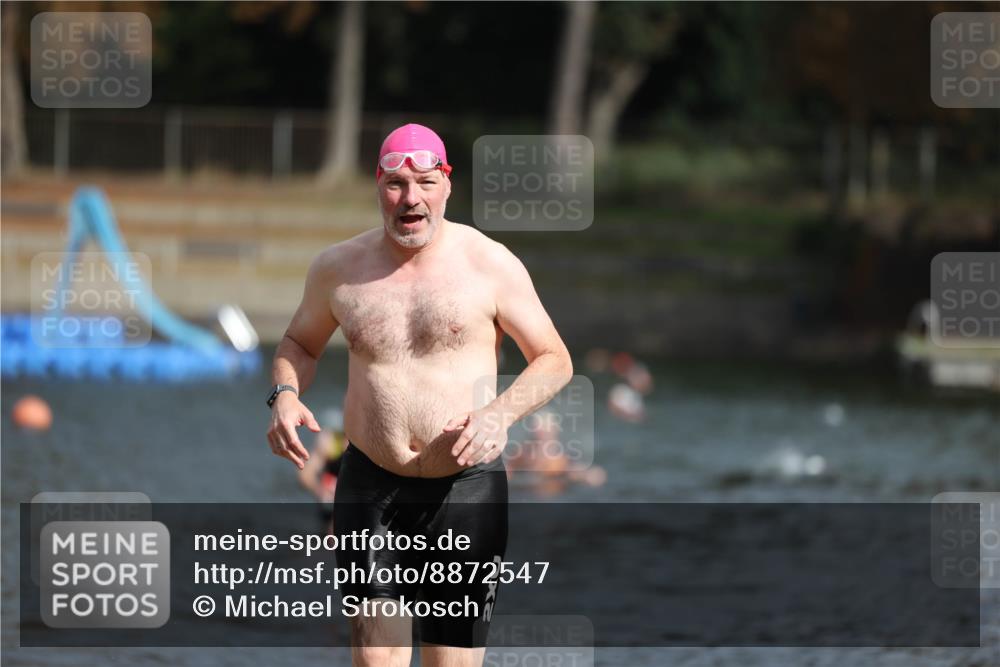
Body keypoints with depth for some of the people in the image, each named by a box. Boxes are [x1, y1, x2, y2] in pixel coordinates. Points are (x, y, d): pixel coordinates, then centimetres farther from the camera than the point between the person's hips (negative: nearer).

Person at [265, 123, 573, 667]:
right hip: (370, 485, 2)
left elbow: (554, 360, 3)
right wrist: (285, 395, 0)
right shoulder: (339, 266, 6)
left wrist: (500, 414, -16)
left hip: (465, 488, -2)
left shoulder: (490, 265, -2)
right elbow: (299, 343, 23)